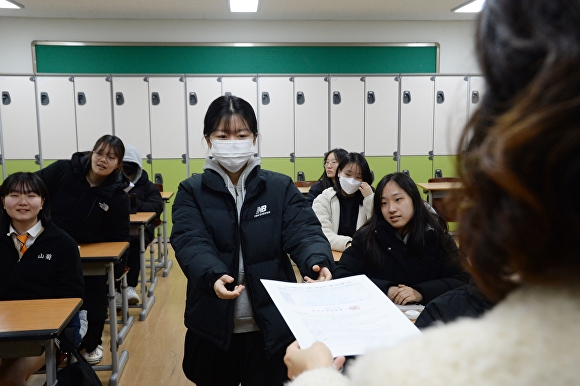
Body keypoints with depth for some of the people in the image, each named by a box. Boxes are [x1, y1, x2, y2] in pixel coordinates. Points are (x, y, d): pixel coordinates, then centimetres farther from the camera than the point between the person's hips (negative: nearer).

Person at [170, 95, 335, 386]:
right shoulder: (192, 191, -1)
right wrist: (213, 275, -37)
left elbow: (302, 231, -12)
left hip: (273, 324, 0)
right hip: (214, 326, 0)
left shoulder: (281, 187, 1)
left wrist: (316, 261, -35)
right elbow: (191, 242, -16)